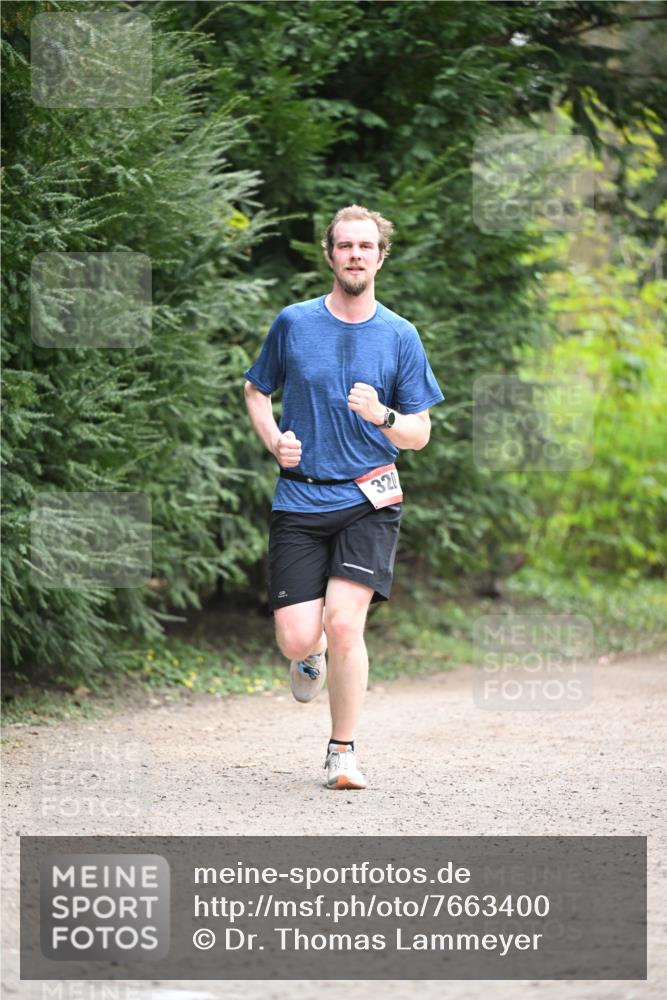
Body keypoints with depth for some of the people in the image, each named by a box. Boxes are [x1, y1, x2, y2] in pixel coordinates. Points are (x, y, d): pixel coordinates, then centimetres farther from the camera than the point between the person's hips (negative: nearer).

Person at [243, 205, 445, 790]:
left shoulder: (400, 337, 3)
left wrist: (383, 416, -16)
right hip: (299, 498, 1)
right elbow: (257, 391, 19)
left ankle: (344, 751, 1)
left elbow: (419, 435, 5)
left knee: (344, 624, -17)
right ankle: (311, 656, 32)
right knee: (297, 638, -8)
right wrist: (274, 440, -1)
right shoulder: (293, 323, 4)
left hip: (369, 500, -1)